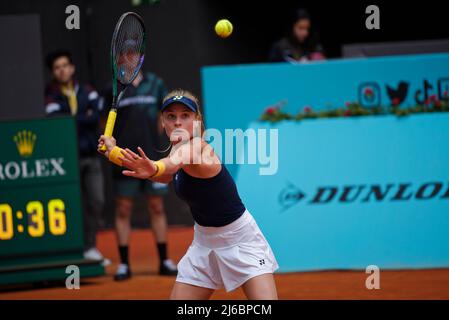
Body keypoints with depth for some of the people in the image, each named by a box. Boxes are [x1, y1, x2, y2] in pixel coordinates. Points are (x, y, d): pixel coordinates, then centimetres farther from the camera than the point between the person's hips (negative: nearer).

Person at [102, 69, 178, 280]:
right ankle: (124, 264, 5)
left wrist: (153, 137, 10)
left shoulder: (155, 83, 5)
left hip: (152, 157, 2)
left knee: (157, 208, 6)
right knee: (123, 210, 0)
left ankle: (164, 261, 13)